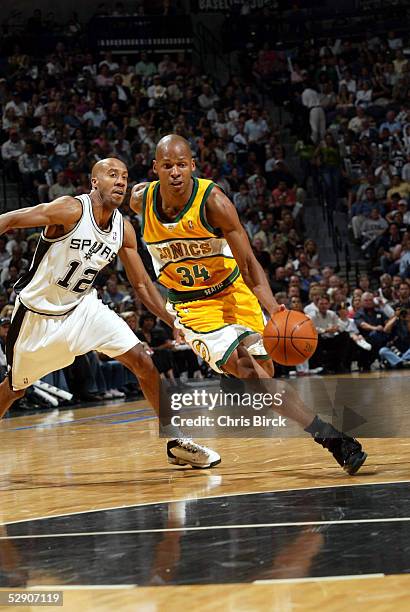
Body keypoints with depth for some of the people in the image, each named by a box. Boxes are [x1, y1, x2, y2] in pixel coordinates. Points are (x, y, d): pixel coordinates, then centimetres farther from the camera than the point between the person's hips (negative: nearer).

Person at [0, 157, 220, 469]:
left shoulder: (123, 229, -4)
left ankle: (176, 443, 0)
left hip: (83, 307, 5)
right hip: (38, 312, -5)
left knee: (142, 361, -8)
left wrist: (174, 321, -5)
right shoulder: (72, 209, -22)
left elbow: (142, 283, 5)